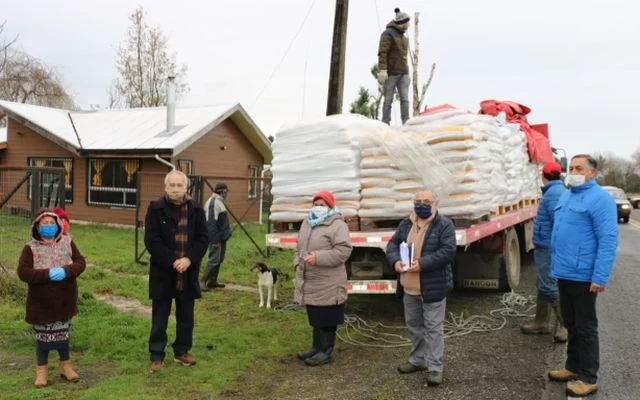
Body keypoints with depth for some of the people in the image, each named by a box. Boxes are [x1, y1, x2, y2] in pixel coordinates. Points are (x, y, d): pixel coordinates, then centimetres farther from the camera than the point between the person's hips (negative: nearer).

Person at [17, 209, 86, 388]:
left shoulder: (67, 242, 0)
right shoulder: (31, 248, -8)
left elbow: (81, 262, -2)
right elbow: (23, 272, -15)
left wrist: (66, 271, -22)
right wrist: (47, 274, -26)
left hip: (65, 299, 2)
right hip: (41, 301, -2)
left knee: (63, 333, 15)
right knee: (43, 336, 7)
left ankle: (65, 365, 29)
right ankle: (42, 370, 22)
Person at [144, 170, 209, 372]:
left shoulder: (196, 210, 2)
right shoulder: (156, 209, -6)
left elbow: (203, 238, 1)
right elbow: (151, 240, -11)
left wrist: (189, 259, -14)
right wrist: (172, 261, -18)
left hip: (188, 271, 3)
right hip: (163, 271, -3)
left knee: (186, 316, 14)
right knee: (160, 317, 6)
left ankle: (182, 351, 28)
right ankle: (156, 356, 17)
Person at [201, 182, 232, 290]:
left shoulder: (219, 202, 14)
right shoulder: (214, 202, -18)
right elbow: (211, 222, -24)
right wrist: (215, 240, -25)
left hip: (222, 237, 11)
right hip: (216, 238, -11)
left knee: (219, 259, 15)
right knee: (214, 260, -8)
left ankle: (212, 281, 23)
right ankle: (203, 281, 0)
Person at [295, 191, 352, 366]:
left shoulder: (338, 225, -12)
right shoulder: (306, 223, 13)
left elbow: (343, 251, -20)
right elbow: (300, 247, 22)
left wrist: (318, 258, -25)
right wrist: (297, 263, 6)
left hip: (328, 284, -8)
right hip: (310, 281, 8)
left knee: (327, 320, 2)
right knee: (315, 318, 18)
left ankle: (325, 352, 14)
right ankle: (316, 348, 31)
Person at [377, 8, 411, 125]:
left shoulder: (403, 37, 19)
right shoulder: (388, 34, -6)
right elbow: (382, 53, -15)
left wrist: (407, 73, 21)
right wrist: (382, 70, -26)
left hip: (403, 73, 6)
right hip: (390, 72, -6)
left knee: (405, 98, -6)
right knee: (388, 99, -4)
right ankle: (385, 124, 1)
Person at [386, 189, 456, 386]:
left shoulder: (444, 225, -10)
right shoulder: (406, 224, 9)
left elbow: (448, 251, -18)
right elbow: (393, 243, 12)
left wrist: (422, 263, -25)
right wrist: (395, 260, -10)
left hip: (433, 287, -6)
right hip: (410, 287, 7)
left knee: (434, 327, 0)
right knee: (414, 325, 19)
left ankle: (435, 367, 8)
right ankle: (417, 360, 35)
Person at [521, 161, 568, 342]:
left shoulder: (553, 193, -18)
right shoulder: (559, 191, 14)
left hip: (548, 248, -11)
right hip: (546, 247, 11)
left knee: (549, 286, -7)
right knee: (543, 285, 16)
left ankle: (565, 324, 0)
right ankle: (541, 322, 25)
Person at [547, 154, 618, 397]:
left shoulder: (600, 199, -15)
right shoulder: (566, 197, 12)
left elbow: (608, 241, -20)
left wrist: (600, 277, -23)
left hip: (583, 276, -8)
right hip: (564, 274, 8)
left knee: (585, 327, 4)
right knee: (571, 324, 19)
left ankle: (588, 378, 16)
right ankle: (573, 367, 33)